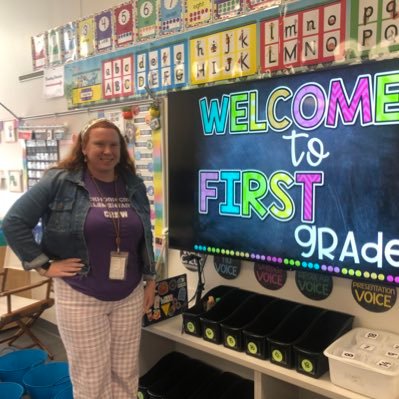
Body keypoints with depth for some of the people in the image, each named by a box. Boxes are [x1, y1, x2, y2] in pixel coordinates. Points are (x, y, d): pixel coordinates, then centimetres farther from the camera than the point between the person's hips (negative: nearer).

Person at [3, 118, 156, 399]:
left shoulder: (134, 186, 4)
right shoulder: (60, 181, -9)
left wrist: (150, 280, 12)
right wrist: (43, 265, -10)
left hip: (130, 297, 4)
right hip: (80, 298, -3)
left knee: (126, 373, 17)